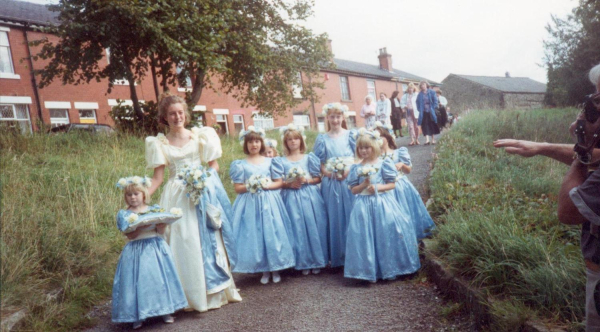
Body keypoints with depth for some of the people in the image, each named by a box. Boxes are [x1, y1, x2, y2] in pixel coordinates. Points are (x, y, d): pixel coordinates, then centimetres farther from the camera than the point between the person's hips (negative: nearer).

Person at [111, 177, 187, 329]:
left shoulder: (155, 209, 4)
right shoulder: (124, 214, 0)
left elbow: (161, 231, -2)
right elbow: (130, 235, -10)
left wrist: (161, 221, -21)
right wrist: (143, 226, -24)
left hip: (156, 249, 2)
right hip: (136, 252, -2)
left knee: (160, 278, 7)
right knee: (139, 281, -1)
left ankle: (165, 311, 21)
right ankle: (137, 316, 11)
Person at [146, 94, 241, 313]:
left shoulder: (199, 136, 5)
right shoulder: (159, 143, 4)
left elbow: (214, 164, 5)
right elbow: (158, 177, -1)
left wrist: (204, 179, -13)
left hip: (202, 193, 0)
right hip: (176, 198, 0)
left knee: (208, 240, 4)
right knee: (183, 244, -1)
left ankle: (216, 291, 19)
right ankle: (192, 296, 10)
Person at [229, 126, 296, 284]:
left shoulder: (269, 161, 5)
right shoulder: (241, 164, 2)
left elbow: (279, 182, 5)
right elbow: (237, 188, 0)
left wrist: (267, 185, -12)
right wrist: (250, 186, -16)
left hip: (269, 203, 1)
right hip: (250, 204, 0)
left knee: (272, 234, 1)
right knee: (255, 236, 1)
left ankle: (275, 268, 15)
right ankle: (264, 270, 15)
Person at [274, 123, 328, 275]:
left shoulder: (309, 158, 7)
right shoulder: (281, 161, 6)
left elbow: (318, 178, 5)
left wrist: (306, 180, -12)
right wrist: (290, 184, -15)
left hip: (311, 197, 0)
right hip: (292, 198, 0)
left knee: (313, 227, 1)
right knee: (298, 229, 1)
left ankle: (316, 261, 13)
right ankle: (303, 263, 12)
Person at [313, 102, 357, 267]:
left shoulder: (350, 135, 5)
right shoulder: (322, 139, 5)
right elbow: (319, 164, 4)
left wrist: (350, 169, -14)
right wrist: (329, 172, -13)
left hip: (350, 181, 0)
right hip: (331, 183, 0)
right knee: (335, 218, 5)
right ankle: (337, 256, 16)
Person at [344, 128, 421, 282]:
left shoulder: (383, 164, -1)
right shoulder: (357, 168, 6)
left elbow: (392, 184, 0)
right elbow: (354, 190, 6)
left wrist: (379, 187, -15)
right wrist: (363, 185, -12)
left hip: (383, 203, -2)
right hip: (364, 205, 2)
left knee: (386, 235, -1)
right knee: (366, 237, -1)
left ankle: (390, 270, 13)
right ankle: (370, 271, 9)